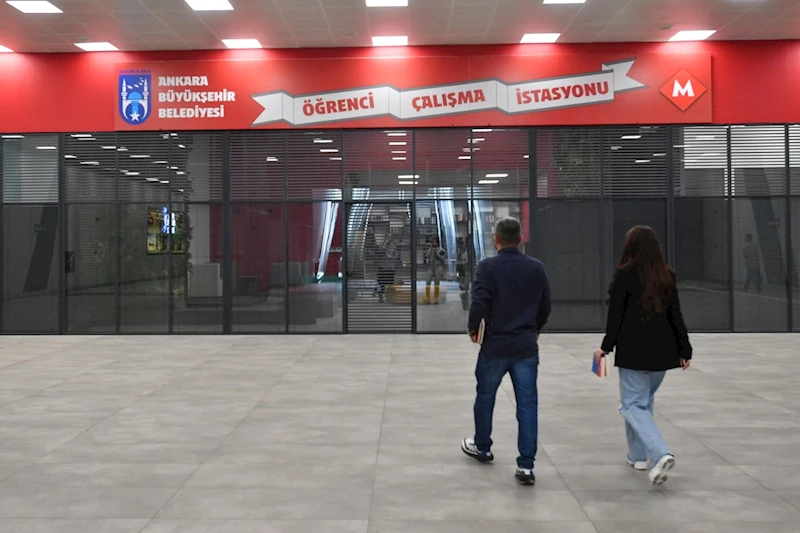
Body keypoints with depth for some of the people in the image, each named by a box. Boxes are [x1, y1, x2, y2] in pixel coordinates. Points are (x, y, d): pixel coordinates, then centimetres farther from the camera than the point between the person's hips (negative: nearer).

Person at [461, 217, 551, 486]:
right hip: (526, 347, 2)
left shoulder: (488, 267, -10)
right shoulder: (536, 267, 2)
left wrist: (473, 329, 0)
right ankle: (526, 466, 0)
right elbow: (545, 305, 9)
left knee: (485, 398, 19)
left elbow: (479, 303, -18)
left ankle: (482, 447, 37)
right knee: (527, 405, 3)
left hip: (495, 345, -2)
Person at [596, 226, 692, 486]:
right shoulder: (667, 276, 6)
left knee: (633, 405, -1)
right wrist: (684, 349, 12)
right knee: (644, 401, 20)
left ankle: (660, 454, -19)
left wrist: (606, 347, -1)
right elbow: (675, 315, 7)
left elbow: (616, 315, -10)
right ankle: (638, 455, 27)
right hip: (662, 350, 6)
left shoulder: (624, 274, -9)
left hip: (633, 350, -6)